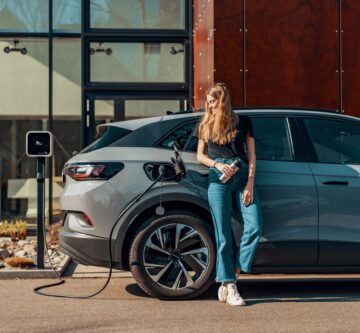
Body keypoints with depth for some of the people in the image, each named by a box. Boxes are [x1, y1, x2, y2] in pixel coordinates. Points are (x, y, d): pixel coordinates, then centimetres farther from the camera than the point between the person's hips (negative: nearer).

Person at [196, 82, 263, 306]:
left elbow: (251, 155, 7)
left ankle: (234, 272, 0)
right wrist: (217, 164, -6)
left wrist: (250, 184, -4)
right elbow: (200, 155, 15)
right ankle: (230, 287, -1)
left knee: (255, 226, -15)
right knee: (223, 235, -4)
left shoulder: (243, 122, 10)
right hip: (218, 179, 0)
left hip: (243, 176, 0)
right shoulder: (206, 125, 15)